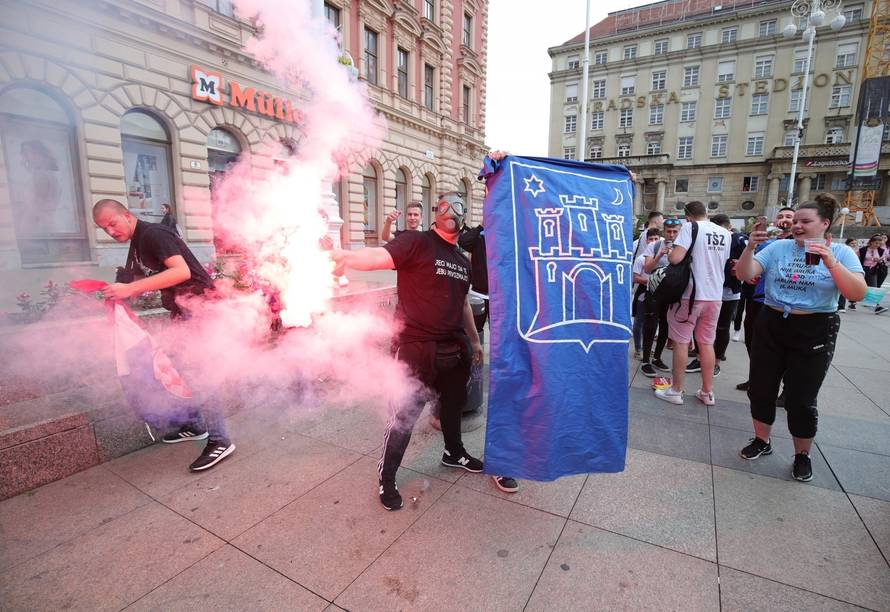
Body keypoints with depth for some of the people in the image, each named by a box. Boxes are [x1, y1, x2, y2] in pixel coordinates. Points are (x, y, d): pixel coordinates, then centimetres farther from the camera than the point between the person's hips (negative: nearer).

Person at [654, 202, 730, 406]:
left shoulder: (690, 227, -10)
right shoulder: (725, 233, 9)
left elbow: (675, 258, -22)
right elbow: (722, 262, 20)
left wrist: (668, 253, -1)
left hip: (690, 294, -6)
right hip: (715, 295, 6)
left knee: (681, 342, 4)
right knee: (707, 343, 13)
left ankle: (676, 391, 11)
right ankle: (707, 392, 21)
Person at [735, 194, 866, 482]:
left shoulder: (841, 253, -3)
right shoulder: (778, 247, -1)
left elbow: (858, 293, -15)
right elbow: (745, 275, -7)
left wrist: (829, 261, -26)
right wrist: (750, 247, -22)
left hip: (813, 333, -2)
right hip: (770, 327, 2)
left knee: (801, 399, 5)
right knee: (761, 389, 10)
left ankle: (803, 454, 28)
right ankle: (762, 440, 31)